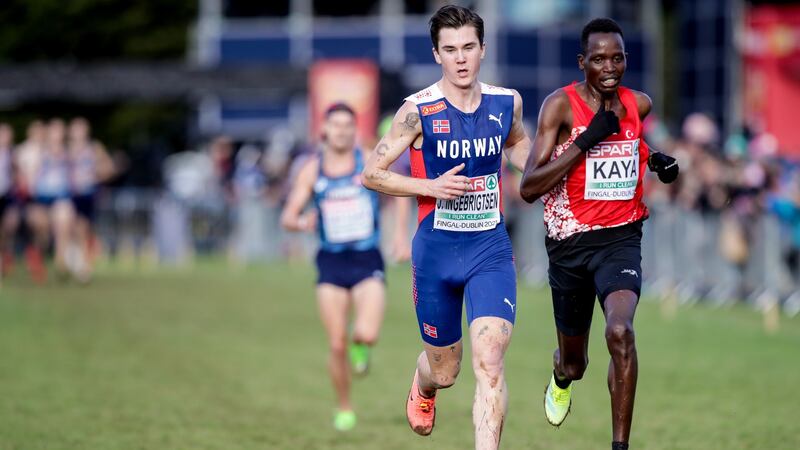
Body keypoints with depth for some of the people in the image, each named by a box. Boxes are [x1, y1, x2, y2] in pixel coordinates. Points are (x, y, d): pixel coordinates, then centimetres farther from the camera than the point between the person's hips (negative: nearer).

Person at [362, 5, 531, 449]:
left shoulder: (507, 102, 0)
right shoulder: (419, 111, -11)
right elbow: (371, 174, -5)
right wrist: (432, 187, -17)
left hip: (490, 248, 1)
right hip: (436, 250, -1)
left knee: (489, 361, -18)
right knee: (444, 370, 14)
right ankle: (422, 386, 53)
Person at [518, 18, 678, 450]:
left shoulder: (639, 104, 1)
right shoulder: (560, 105, -12)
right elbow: (529, 189, -19)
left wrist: (656, 159, 6)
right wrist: (586, 141, -26)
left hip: (620, 238, 1)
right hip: (570, 242, -1)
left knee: (620, 332, -28)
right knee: (573, 361, 16)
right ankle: (561, 381, 57)